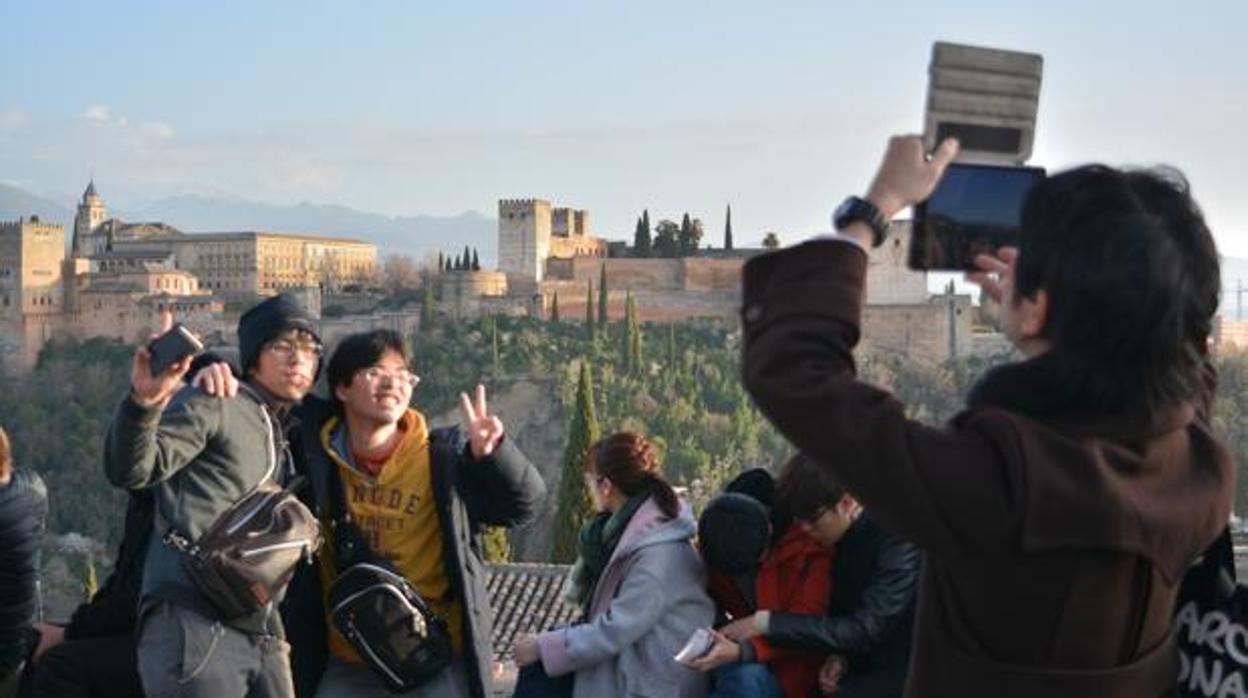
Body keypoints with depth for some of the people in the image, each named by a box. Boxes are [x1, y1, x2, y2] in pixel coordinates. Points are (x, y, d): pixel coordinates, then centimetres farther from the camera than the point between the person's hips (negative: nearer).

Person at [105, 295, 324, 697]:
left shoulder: (287, 432, 23)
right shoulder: (212, 405, 0)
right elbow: (129, 472, -15)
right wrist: (142, 403, -33)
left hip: (261, 634, 8)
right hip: (194, 625, -7)